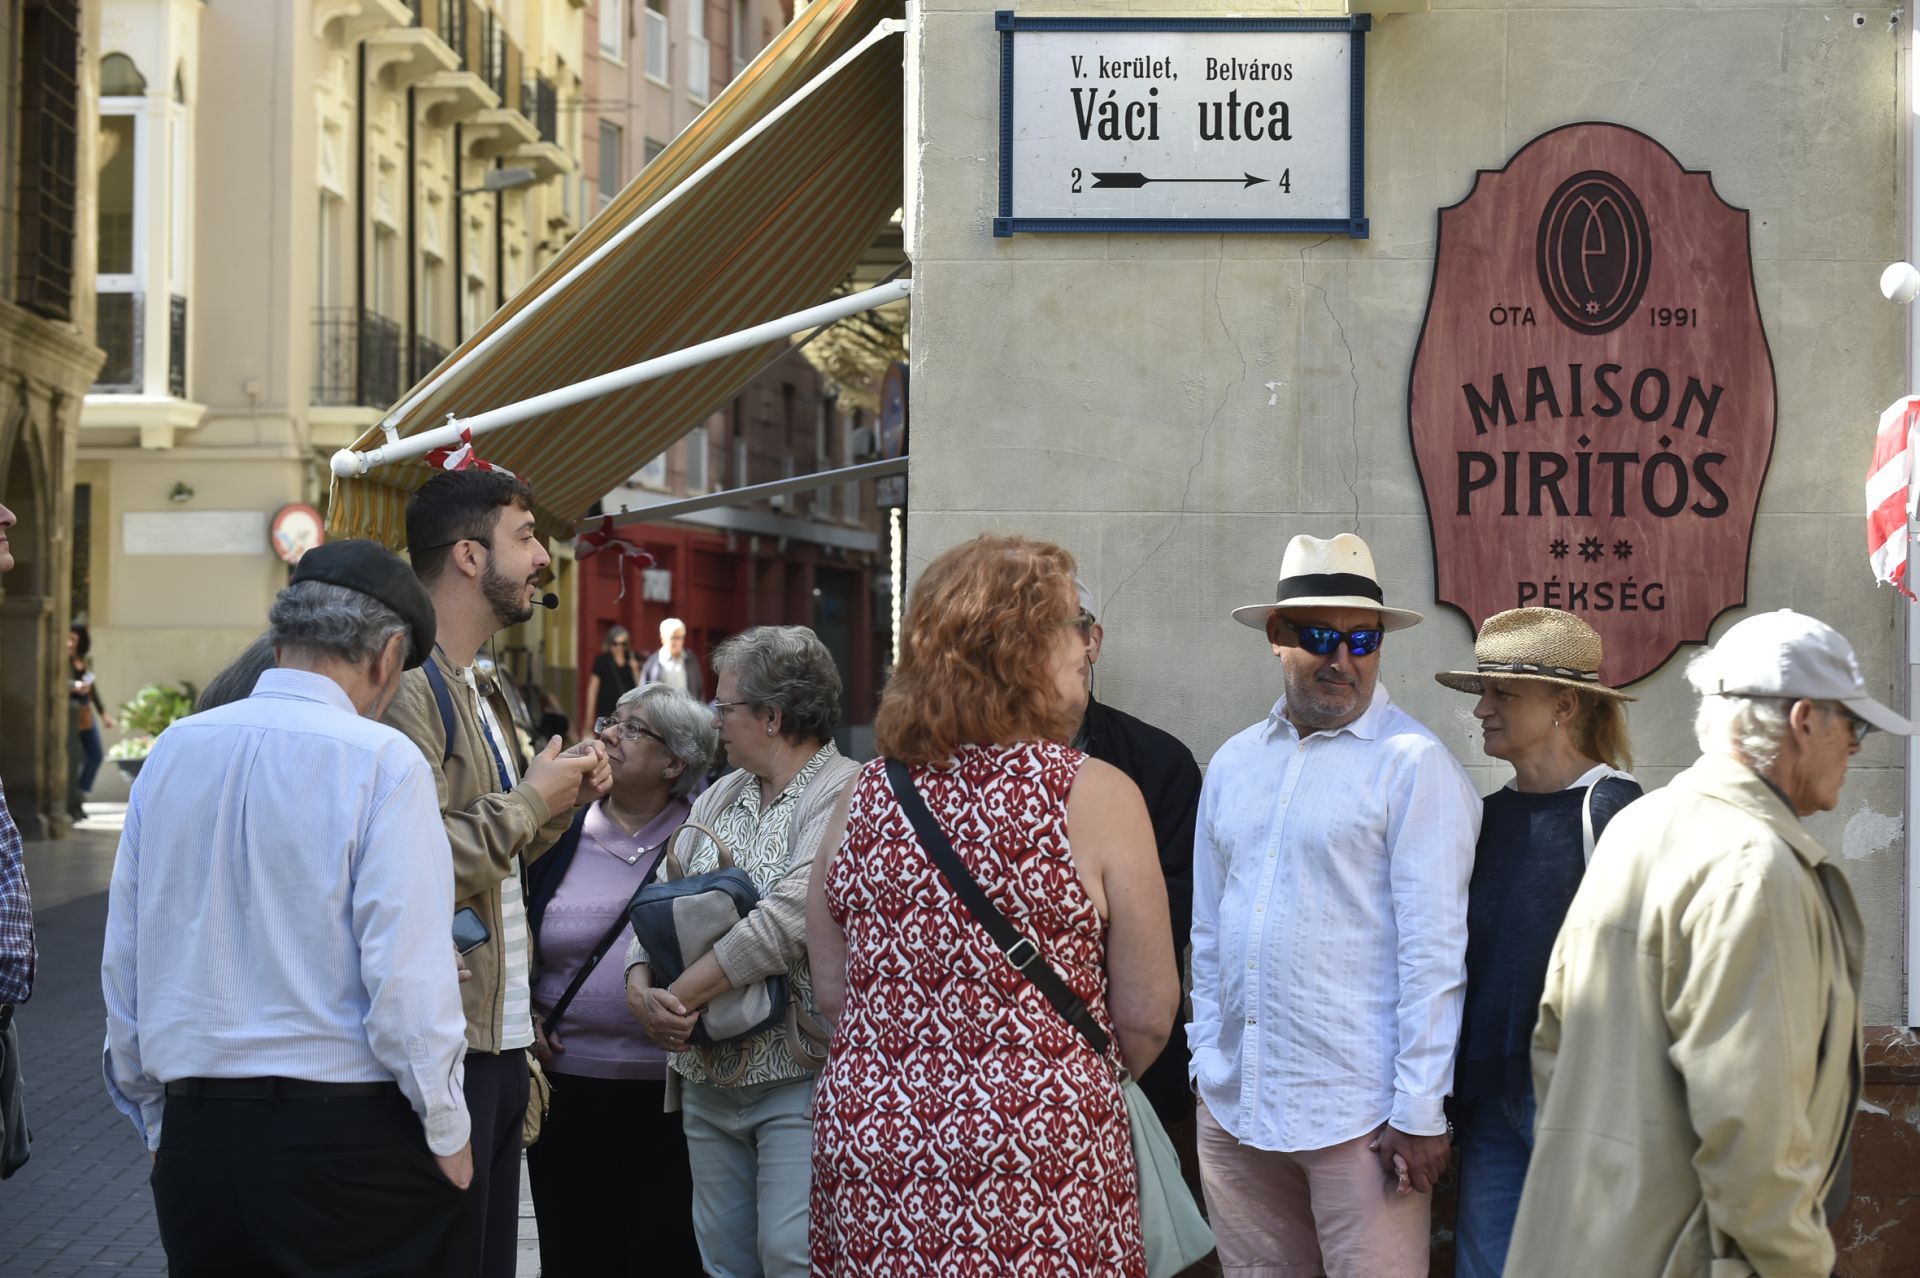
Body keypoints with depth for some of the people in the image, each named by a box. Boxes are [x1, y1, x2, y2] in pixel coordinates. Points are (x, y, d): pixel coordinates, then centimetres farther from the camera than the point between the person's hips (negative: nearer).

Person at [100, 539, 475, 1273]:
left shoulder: (174, 753, 7)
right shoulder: (381, 760, -10)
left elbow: (122, 964, 11)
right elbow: (407, 974, -14)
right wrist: (448, 1137, -3)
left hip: (195, 1135, 5)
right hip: (349, 1135, -5)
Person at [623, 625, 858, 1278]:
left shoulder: (842, 796, -11)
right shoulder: (719, 798, 17)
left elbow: (787, 923, -21)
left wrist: (679, 999, -15)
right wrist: (642, 990, -7)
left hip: (797, 1077, -8)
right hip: (707, 1073, 8)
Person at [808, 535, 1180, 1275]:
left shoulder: (867, 797, 2)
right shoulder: (1097, 796, -10)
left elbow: (832, 990, 9)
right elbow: (1146, 1017, -7)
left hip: (869, 1154, 4)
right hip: (1033, 1160, -4)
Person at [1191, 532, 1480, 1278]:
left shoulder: (1413, 765, -8)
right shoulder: (1233, 764, 10)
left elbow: (1433, 947, -11)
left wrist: (1420, 1112, -12)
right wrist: (1206, 1063, 12)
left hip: (1359, 1117, -5)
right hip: (1234, 1106, 5)